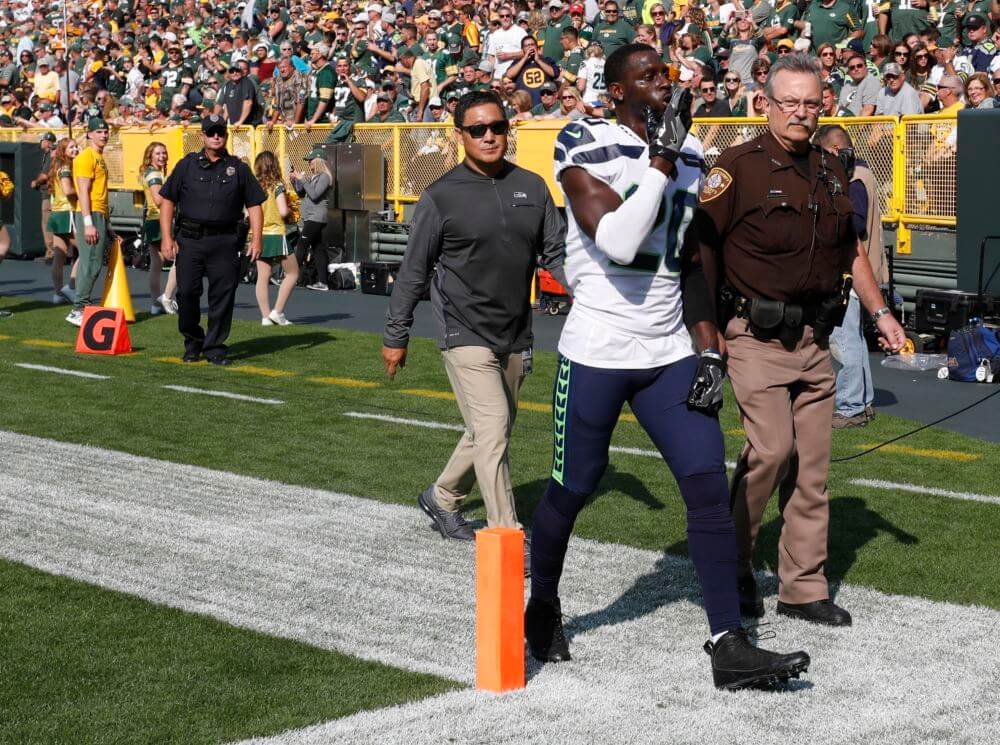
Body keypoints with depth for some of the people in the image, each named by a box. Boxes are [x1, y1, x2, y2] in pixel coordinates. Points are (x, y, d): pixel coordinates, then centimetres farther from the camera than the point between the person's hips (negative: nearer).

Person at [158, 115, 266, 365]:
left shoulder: (238, 168, 10)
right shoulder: (187, 165, 8)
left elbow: (254, 205, 10)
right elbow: (167, 201, 6)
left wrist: (256, 238, -1)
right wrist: (167, 238, -2)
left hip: (225, 241, 0)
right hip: (189, 240, 0)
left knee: (223, 295, -1)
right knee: (187, 292, -1)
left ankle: (215, 347, 9)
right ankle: (192, 343, 18)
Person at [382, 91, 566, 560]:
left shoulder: (532, 188, 5)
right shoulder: (441, 197, -6)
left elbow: (556, 252, 7)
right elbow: (413, 271, 0)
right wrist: (396, 336, 2)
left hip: (516, 338, 5)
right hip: (465, 333, -5)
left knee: (491, 433, 17)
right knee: (492, 431, -14)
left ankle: (442, 499, 40)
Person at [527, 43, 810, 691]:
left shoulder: (691, 155, 9)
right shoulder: (588, 147, -11)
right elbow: (617, 243, -25)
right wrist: (661, 161, -22)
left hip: (670, 353, 5)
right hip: (597, 352, -5)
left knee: (710, 485, -5)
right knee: (572, 490, 8)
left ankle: (730, 646, -3)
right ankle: (543, 608, 34)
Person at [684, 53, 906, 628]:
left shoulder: (831, 171, 13)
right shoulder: (738, 168, -8)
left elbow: (851, 249, 24)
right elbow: (700, 250, -9)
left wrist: (880, 312, 17)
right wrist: (707, 337, -13)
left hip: (815, 340, 6)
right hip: (757, 337, -6)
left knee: (813, 464, 6)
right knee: (772, 448, -15)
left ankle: (804, 587, 14)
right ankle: (733, 563, 7)